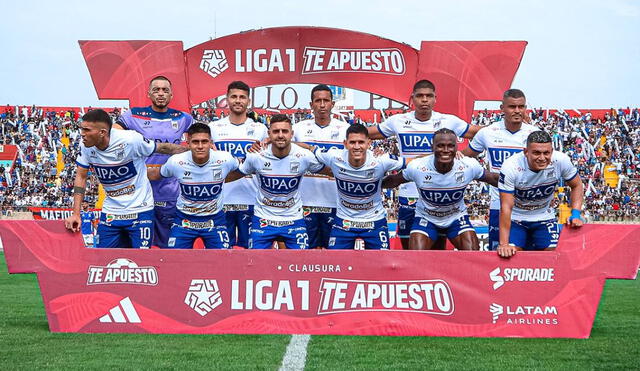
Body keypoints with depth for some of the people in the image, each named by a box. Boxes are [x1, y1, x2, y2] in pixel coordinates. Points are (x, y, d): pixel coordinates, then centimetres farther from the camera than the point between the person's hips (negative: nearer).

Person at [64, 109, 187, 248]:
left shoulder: (131, 140, -22)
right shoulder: (86, 146, -8)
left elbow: (163, 148, -7)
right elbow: (81, 177, 3)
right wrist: (76, 214, -1)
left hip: (140, 211, -5)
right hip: (109, 213, 5)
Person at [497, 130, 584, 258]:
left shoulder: (561, 161, -21)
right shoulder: (511, 167, -29)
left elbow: (577, 186, -1)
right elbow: (506, 207, -28)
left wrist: (576, 215, -16)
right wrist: (503, 244, -31)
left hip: (544, 217, 2)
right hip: (515, 218, -2)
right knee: (510, 255, -15)